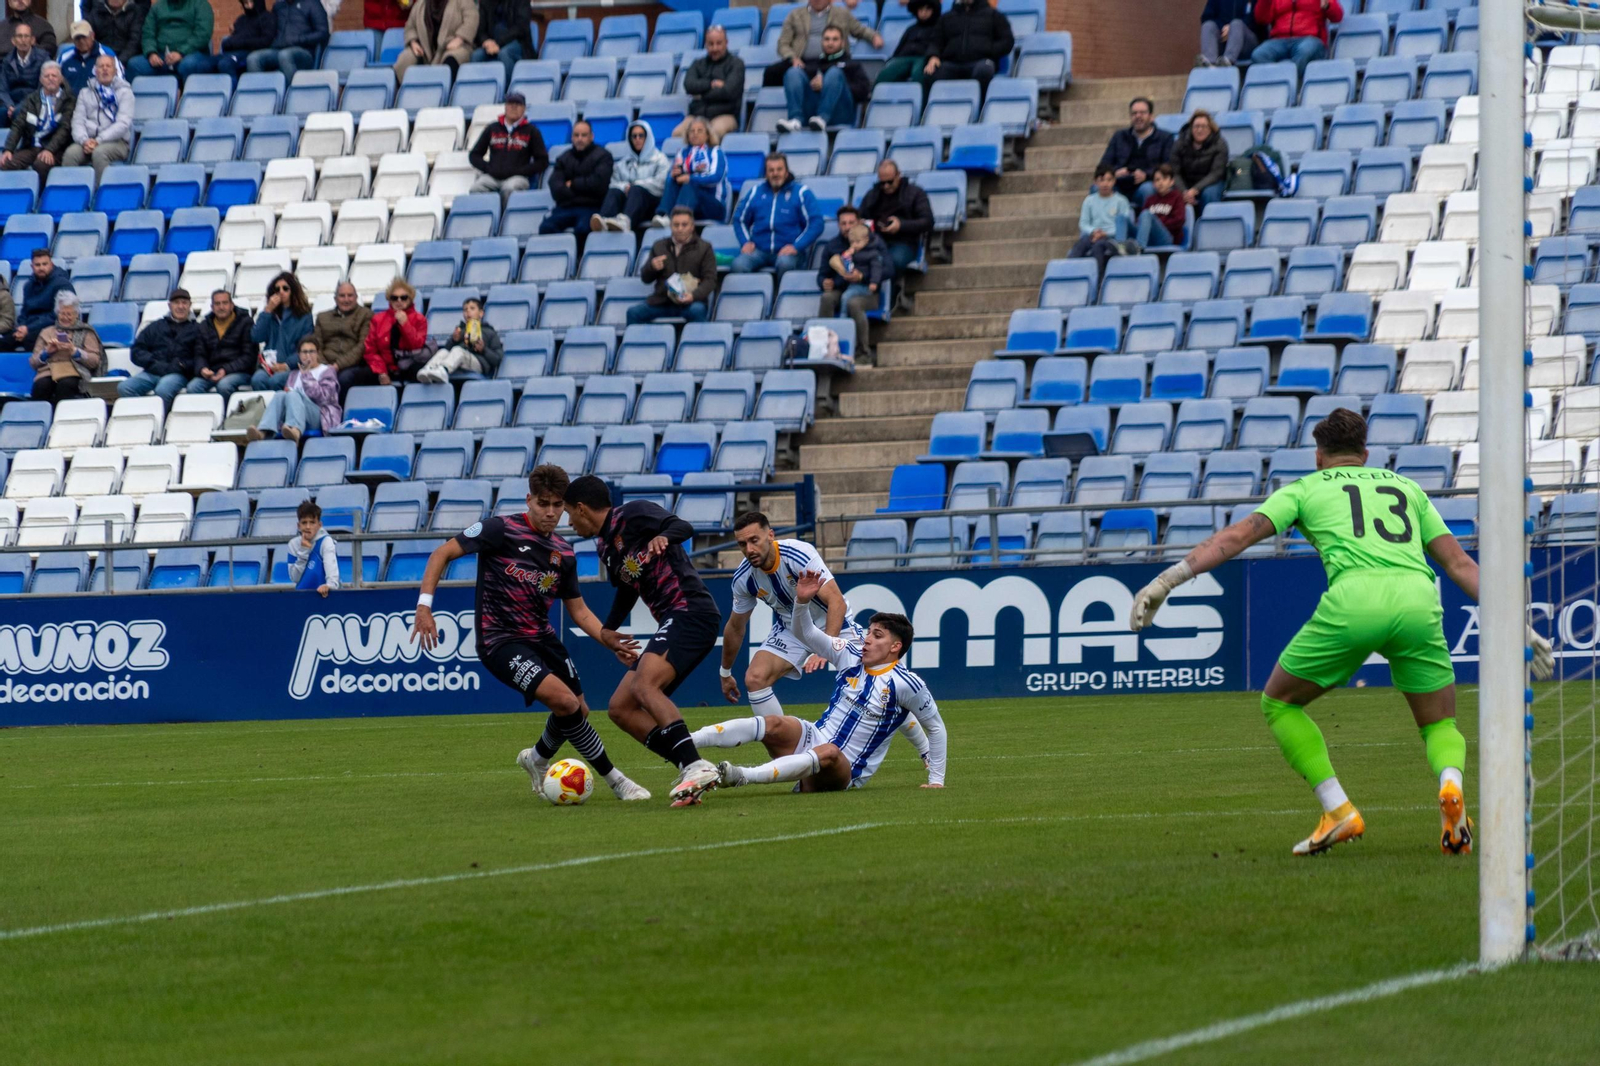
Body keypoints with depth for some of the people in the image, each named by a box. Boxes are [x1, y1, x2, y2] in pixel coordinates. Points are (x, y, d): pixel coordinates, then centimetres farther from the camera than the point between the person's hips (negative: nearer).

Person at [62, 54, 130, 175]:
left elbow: (123, 123, -4)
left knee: (99, 153, -36)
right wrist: (84, 140, -12)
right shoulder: (86, 93, 20)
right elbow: (78, 121, 10)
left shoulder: (124, 92, 9)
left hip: (116, 141, -3)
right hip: (88, 141, 3)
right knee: (70, 153, -29)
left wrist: (99, 140, -15)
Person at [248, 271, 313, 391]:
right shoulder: (269, 314, 19)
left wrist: (286, 365, -13)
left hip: (292, 367, -3)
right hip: (269, 366, 3)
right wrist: (267, 311, 2)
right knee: (257, 380, -32)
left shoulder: (304, 316, 7)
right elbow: (256, 337, 6)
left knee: (275, 381, -36)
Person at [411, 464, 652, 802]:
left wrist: (610, 641, -3)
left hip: (541, 636, 7)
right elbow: (443, 553, -10)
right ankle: (615, 780, -11)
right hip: (501, 642, -7)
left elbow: (579, 611, 13)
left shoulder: (563, 553, 7)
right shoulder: (502, 530, -12)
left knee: (579, 711, 10)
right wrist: (424, 605, -20)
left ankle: (538, 759, 43)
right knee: (564, 700, -22)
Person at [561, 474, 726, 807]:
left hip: (691, 612, -10)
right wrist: (607, 629, 29)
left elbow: (683, 528, -19)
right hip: (672, 622, 10)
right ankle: (693, 771, -4)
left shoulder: (632, 514, -6)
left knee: (645, 684, -30)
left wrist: (663, 537, -38)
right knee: (621, 708, 4)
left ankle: (695, 767, -39)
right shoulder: (607, 548, 19)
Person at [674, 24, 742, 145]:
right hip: (697, 114, 3)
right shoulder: (698, 64, 20)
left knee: (716, 131, -40)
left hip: (724, 115, -3)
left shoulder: (736, 64, 8)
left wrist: (701, 95, 1)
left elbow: (729, 91, -7)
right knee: (677, 133, -29)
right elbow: (689, 85, 1)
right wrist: (711, 84, -6)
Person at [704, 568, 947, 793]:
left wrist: (936, 780, 2)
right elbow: (806, 633, 9)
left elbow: (935, 727, 2)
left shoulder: (907, 684, -8)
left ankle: (744, 776, -60)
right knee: (775, 724, -28)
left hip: (846, 775, -5)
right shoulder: (851, 656, 7)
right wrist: (802, 600, -11)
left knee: (828, 754, -42)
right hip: (814, 739, 5)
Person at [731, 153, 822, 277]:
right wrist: (745, 242, 6)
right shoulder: (756, 192, 16)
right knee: (738, 264, -30)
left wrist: (796, 247, -12)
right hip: (760, 250, 3)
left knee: (784, 263, -39)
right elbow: (739, 219, 24)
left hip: (787, 250, -3)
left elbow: (815, 224, -2)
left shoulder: (801, 193, 5)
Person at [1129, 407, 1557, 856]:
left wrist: (1167, 580, 9)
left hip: (1354, 599, -3)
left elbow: (1238, 535, 12)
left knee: (1279, 702, 20)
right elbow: (1459, 562, 27)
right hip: (1418, 597, 3)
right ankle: (1451, 784, -14)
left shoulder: (1306, 488, 24)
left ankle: (1338, 812, 7)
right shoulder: (1406, 488, 32)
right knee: (1440, 725, 21)